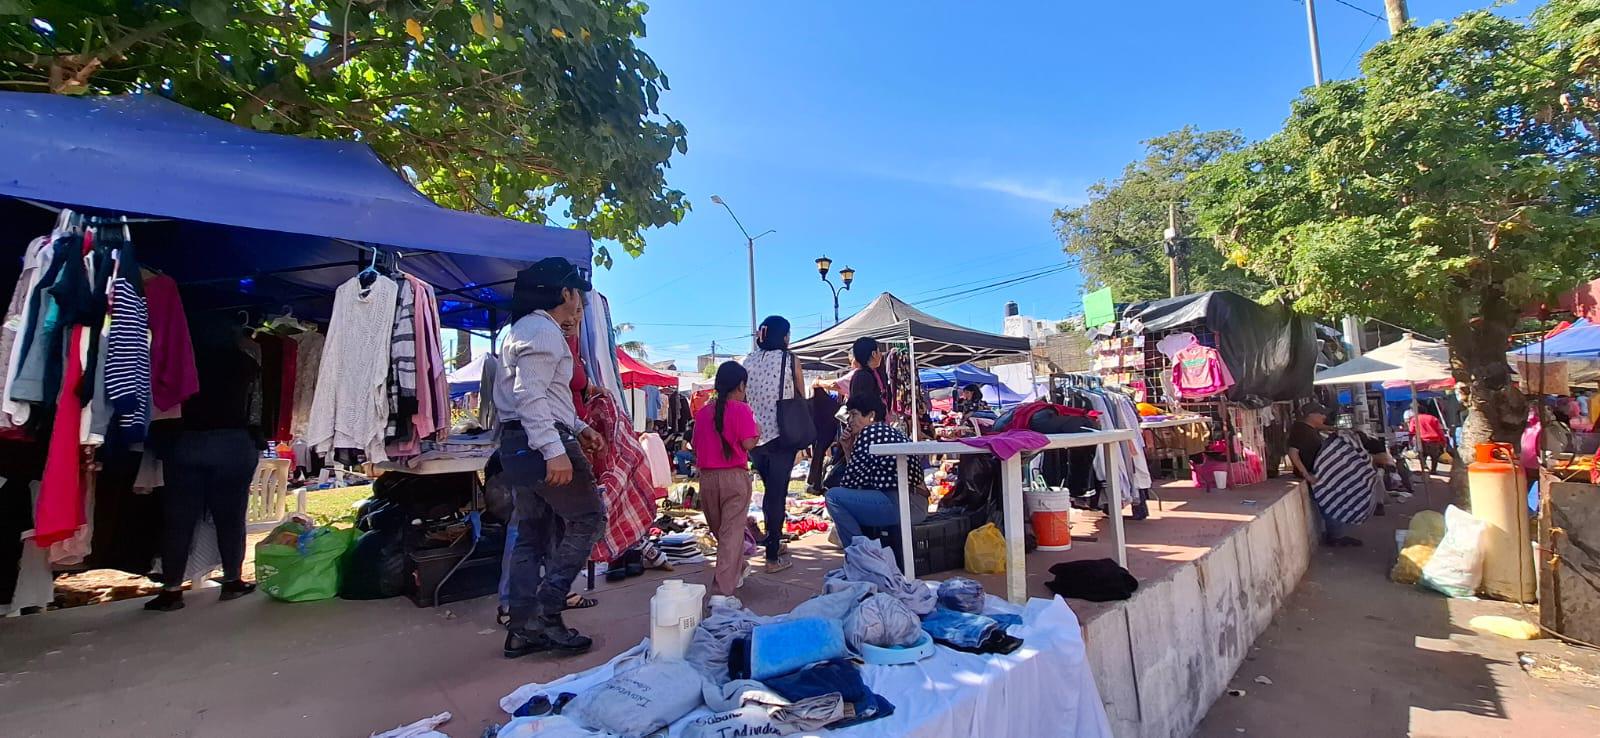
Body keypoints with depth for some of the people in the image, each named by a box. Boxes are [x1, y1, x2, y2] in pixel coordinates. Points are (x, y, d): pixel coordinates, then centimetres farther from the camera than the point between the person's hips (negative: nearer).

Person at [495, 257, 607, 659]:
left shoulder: (525, 328, 22)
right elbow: (530, 396, -23)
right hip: (541, 441, -10)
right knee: (588, 517, -1)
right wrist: (555, 450, -28)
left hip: (520, 443, 10)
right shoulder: (543, 330, -12)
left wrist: (578, 427, 23)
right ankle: (547, 610, -2)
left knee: (532, 535, 12)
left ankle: (523, 630, 17)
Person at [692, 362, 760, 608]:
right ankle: (722, 593, -7)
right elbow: (748, 443, -14)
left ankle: (737, 571, 40)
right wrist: (757, 431, 5)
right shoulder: (741, 410, -8)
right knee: (732, 532, -2)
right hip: (734, 477, -5)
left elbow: (695, 443, 14)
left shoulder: (703, 412, 7)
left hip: (707, 477, 5)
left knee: (719, 530, 19)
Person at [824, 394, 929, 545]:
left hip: (900, 503, -11)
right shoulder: (891, 432, 21)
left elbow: (855, 475, -6)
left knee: (834, 496, -12)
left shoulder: (870, 432, -7)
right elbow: (863, 476, 21)